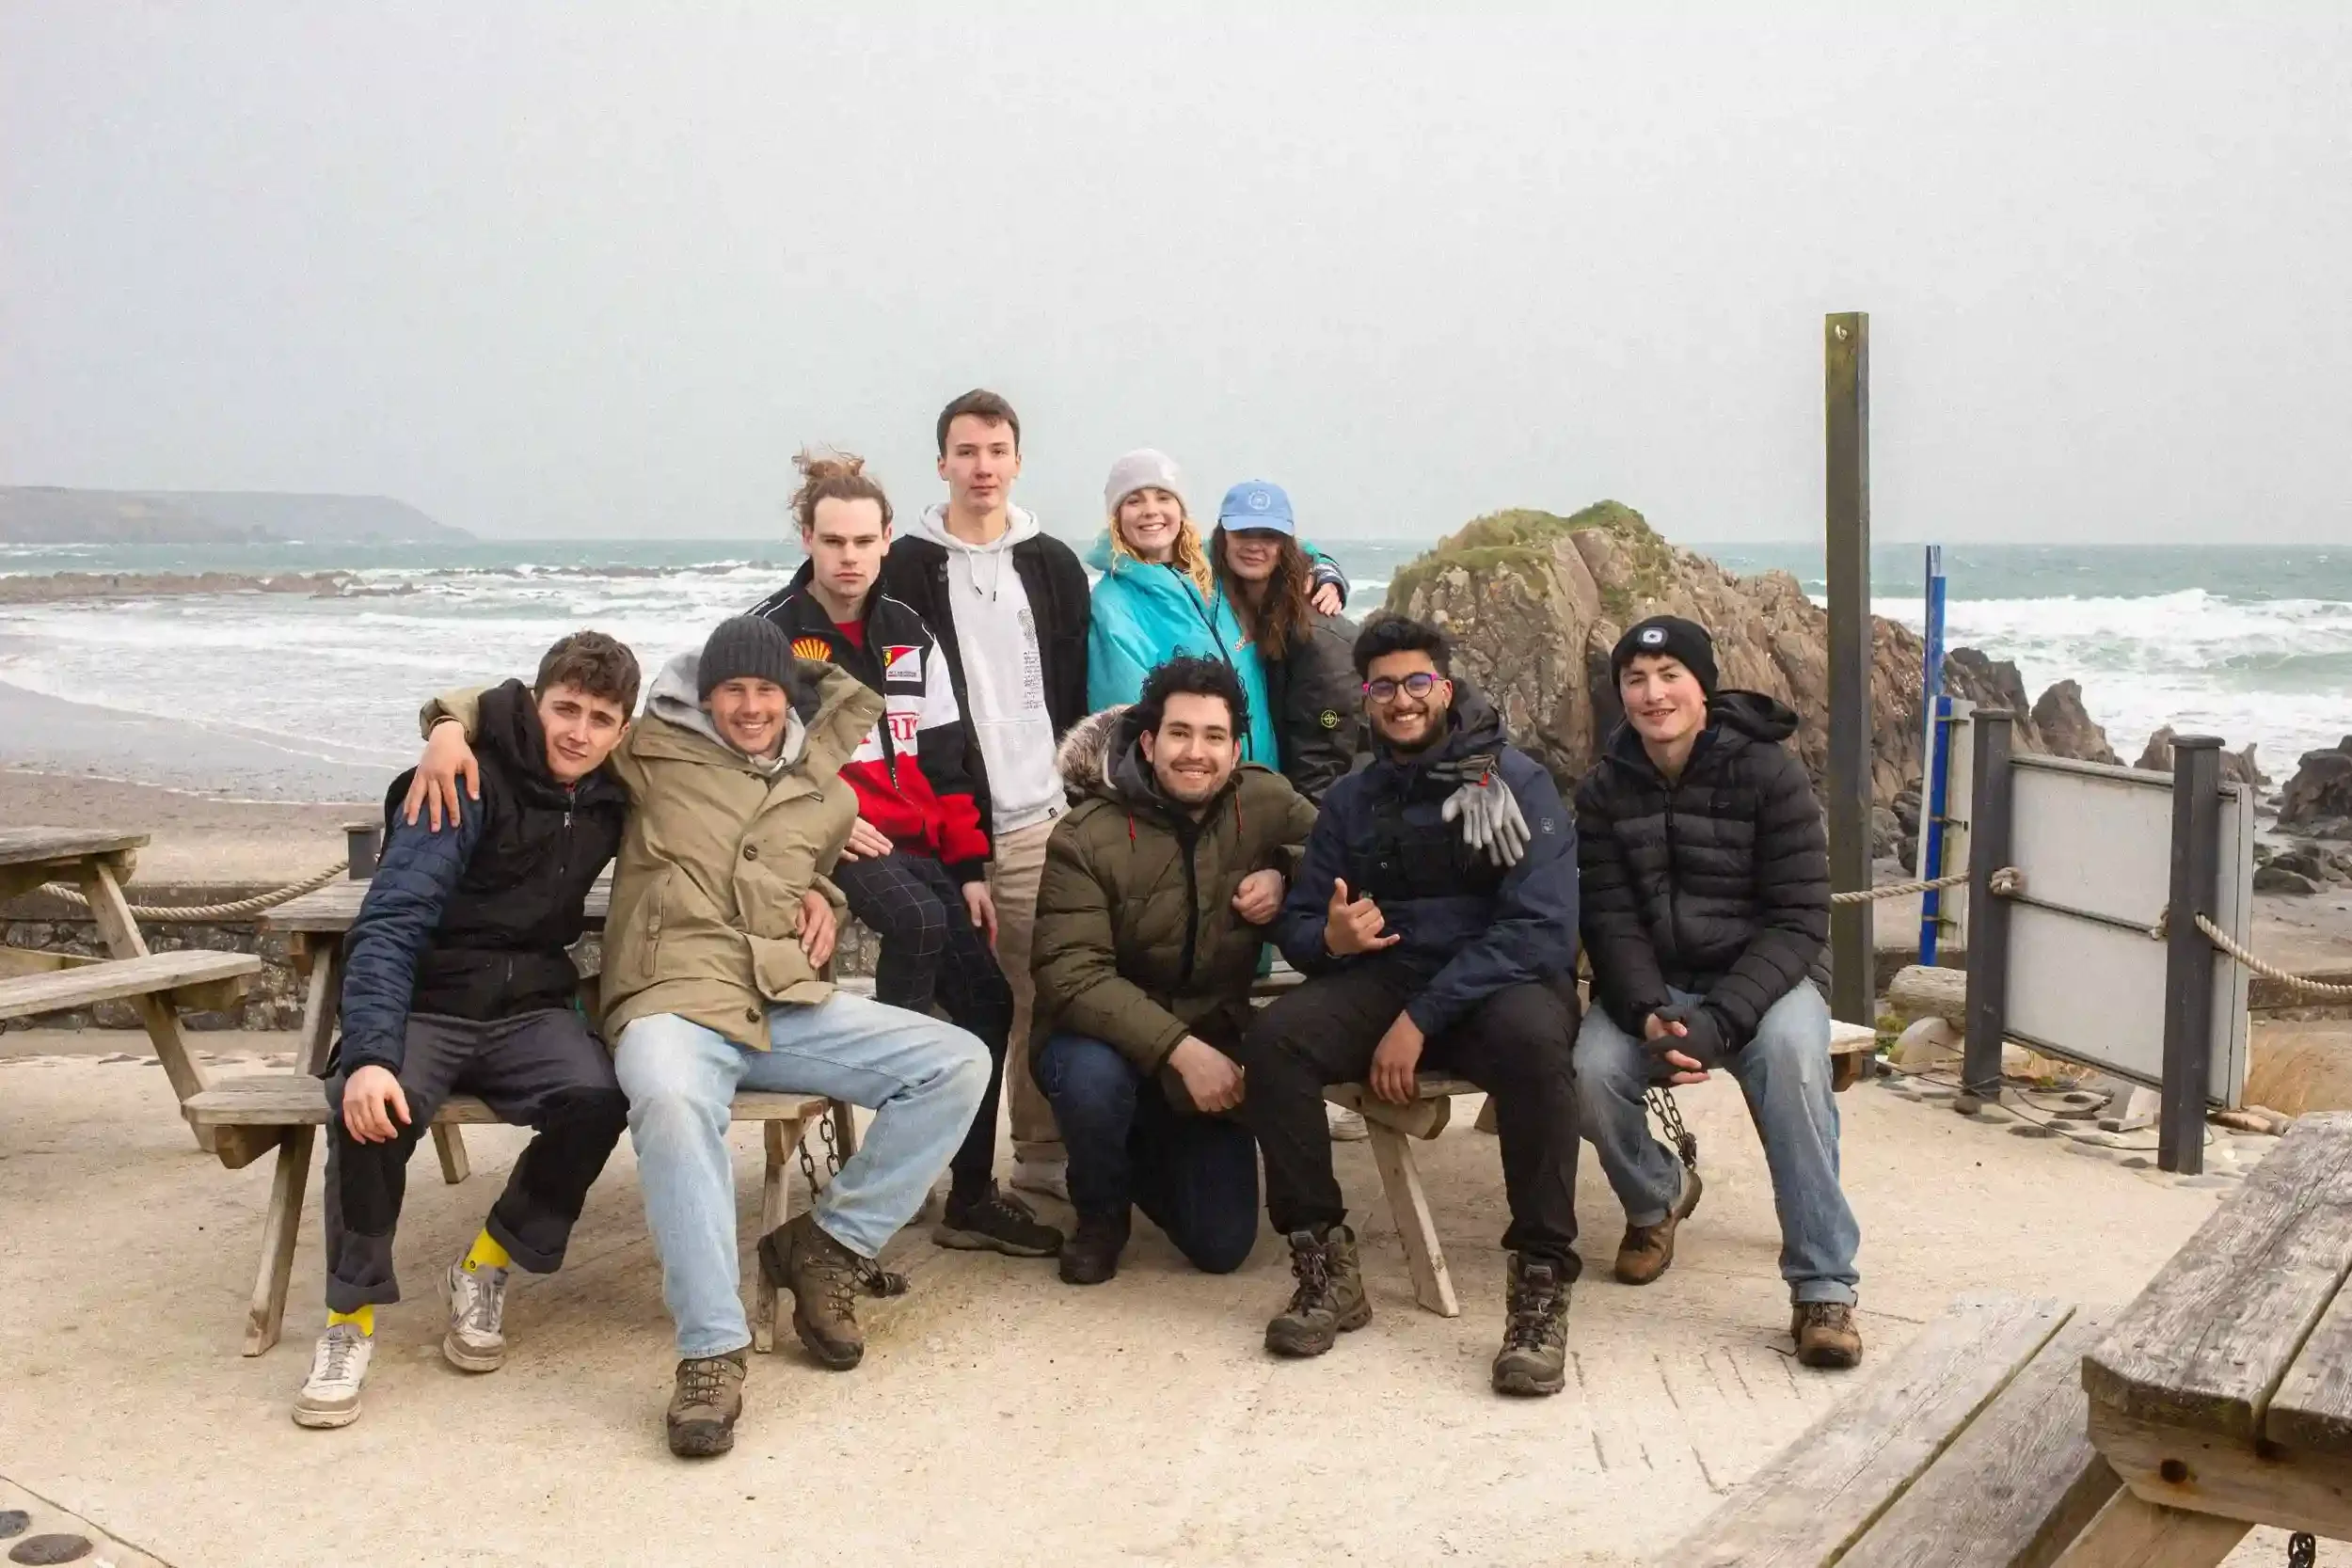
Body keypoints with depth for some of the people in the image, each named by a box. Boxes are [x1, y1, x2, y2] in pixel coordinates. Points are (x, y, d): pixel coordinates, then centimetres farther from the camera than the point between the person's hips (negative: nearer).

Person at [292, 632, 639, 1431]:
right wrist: (369, 1054, -35)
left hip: (529, 1007, 4)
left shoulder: (612, 798, 4)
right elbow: (389, 925, -19)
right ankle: (350, 1317, -10)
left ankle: (485, 1268, -3)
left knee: (597, 1096, -29)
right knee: (371, 1109, -35)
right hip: (425, 1004, -3)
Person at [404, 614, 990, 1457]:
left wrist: (822, 898, 18)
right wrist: (454, 725, -4)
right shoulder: (652, 751, 10)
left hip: (794, 1007, 5)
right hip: (673, 1002, -5)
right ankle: (712, 1352, -35)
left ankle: (827, 1245, -2)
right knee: (672, 1102, -41)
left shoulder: (829, 797, 20)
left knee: (959, 1063, -13)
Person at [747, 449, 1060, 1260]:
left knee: (987, 999, -4)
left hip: (912, 842, 5)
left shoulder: (910, 636, 12)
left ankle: (972, 1197, 6)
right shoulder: (771, 633, -2)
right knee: (920, 922, -35)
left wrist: (970, 868, 5)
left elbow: (947, 762, 12)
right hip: (825, 842, -5)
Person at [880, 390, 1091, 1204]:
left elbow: (1078, 689, 12)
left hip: (1036, 815, 2)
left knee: (1043, 989, 3)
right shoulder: (906, 567, 2)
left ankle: (1044, 1151, 13)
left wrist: (1075, 782, 4)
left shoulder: (1053, 564, 11)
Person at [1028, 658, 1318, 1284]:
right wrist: (1179, 1048, -35)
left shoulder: (1267, 803, -9)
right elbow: (1070, 975, -26)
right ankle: (1100, 1214, -4)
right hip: (1108, 1039, -3)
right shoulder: (1086, 838, -19)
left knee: (1222, 1246, -1)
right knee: (1093, 1078, -38)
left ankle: (1149, 1155, 33)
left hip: (1212, 1046, 3)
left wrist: (1283, 875, -16)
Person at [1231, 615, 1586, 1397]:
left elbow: (1541, 927, -14)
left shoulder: (1514, 780, -3)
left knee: (1533, 1037, -39)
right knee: (1272, 1037, -25)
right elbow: (1297, 924, 13)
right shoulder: (1350, 800, 12)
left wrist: (1422, 1018, -20)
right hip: (1381, 980, 4)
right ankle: (1324, 1265, -14)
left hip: (1499, 983, -4)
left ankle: (1542, 1284, -27)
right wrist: (1331, 936, -15)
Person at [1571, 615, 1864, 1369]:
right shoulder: (1605, 790, 0)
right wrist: (1649, 1014, -24)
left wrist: (1718, 1021, -27)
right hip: (1652, 984, 3)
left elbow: (1800, 920, -14)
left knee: (1791, 1053, -35)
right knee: (1592, 1069, -27)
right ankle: (1657, 1195, 9)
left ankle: (1823, 1286, -27)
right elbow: (1611, 920, -4)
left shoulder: (1769, 774, -10)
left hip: (1762, 975, -2)